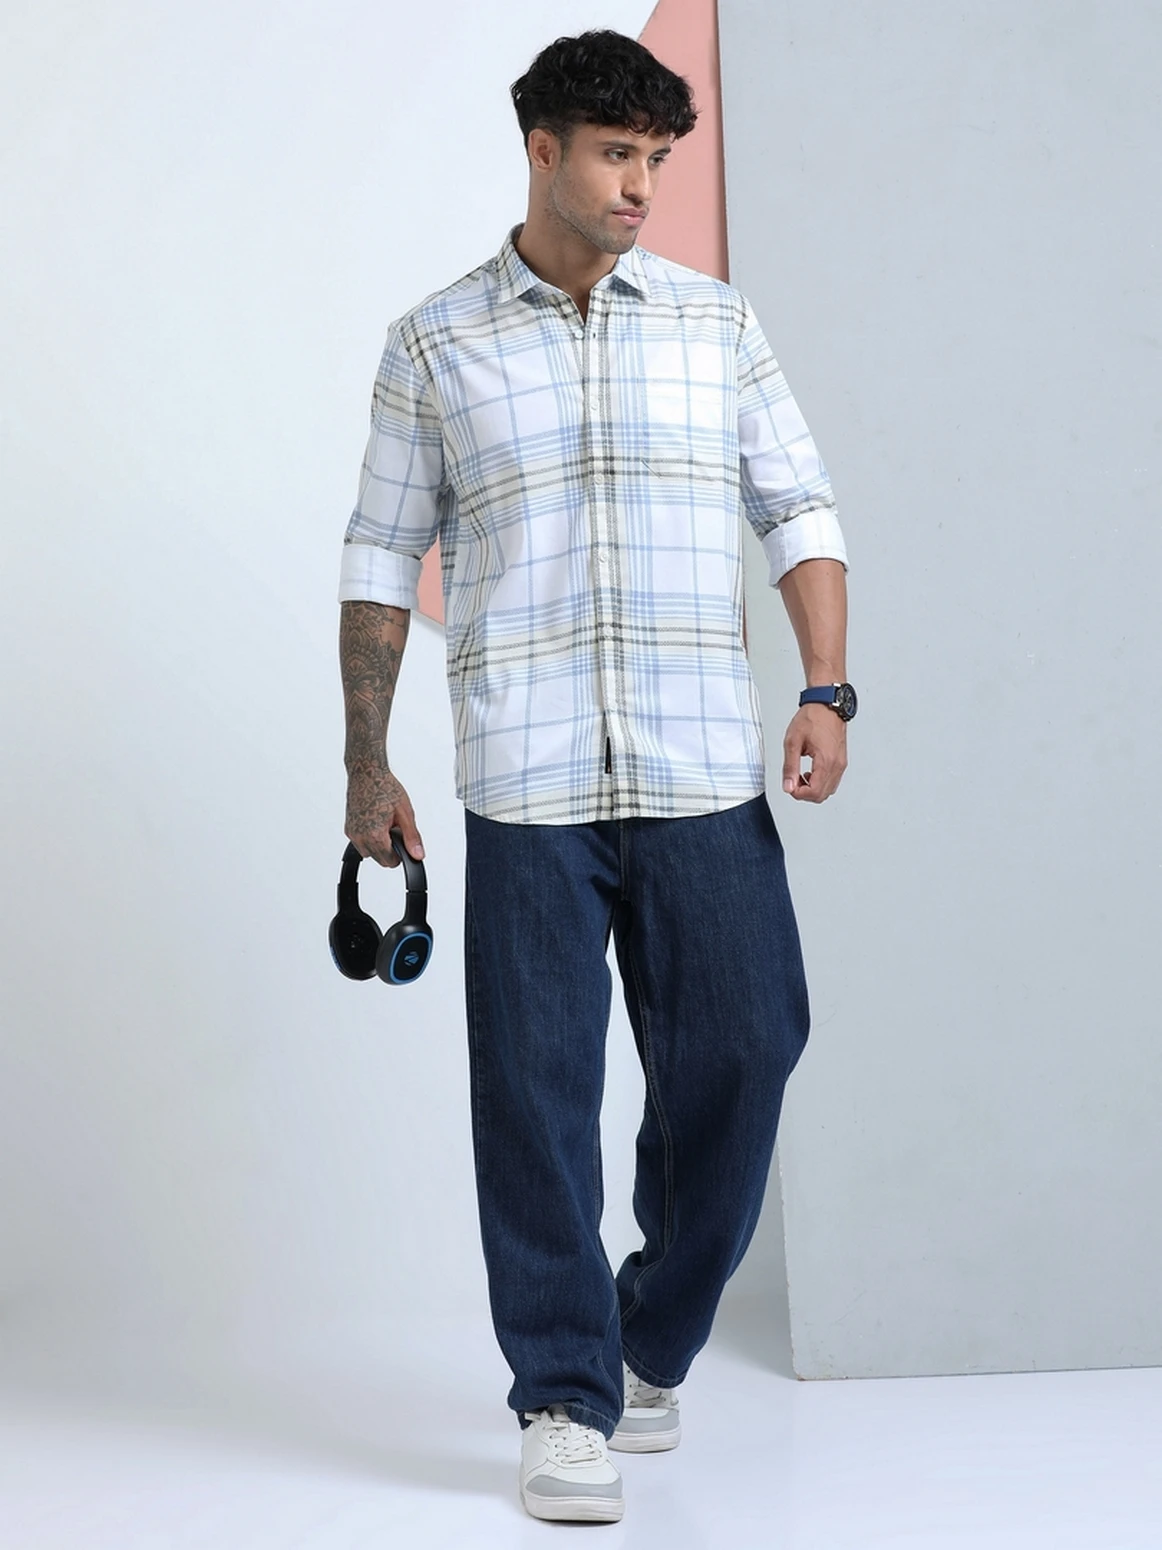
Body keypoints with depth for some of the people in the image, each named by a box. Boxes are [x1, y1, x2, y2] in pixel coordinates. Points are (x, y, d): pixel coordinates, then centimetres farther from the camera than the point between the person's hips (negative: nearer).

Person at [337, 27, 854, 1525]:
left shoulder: (715, 321, 11)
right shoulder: (433, 345, 7)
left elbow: (800, 512, 10)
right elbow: (382, 556, 9)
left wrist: (828, 688, -3)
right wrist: (366, 759, 6)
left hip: (705, 778, 2)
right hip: (526, 784, -1)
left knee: (738, 1054, 1)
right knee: (537, 1092, -2)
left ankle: (651, 1345, 23)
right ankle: (566, 1404, 10)